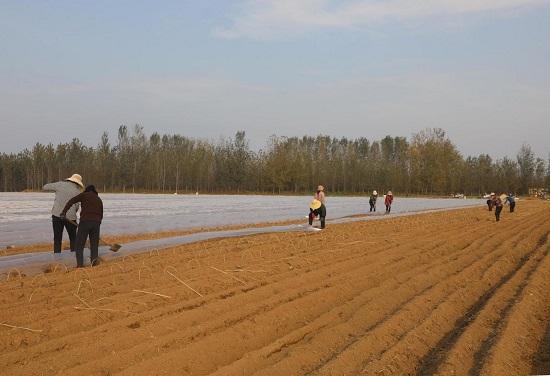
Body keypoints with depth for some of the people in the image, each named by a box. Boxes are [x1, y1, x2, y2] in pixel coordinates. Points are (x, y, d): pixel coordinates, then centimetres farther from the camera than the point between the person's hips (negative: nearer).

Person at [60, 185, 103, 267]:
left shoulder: (84, 195, 12)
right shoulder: (99, 200, 24)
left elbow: (71, 201, -1)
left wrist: (64, 212, -7)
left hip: (85, 221, -3)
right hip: (96, 223, 3)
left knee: (79, 244, 3)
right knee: (94, 244, 12)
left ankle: (80, 263, -9)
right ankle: (94, 258, -12)